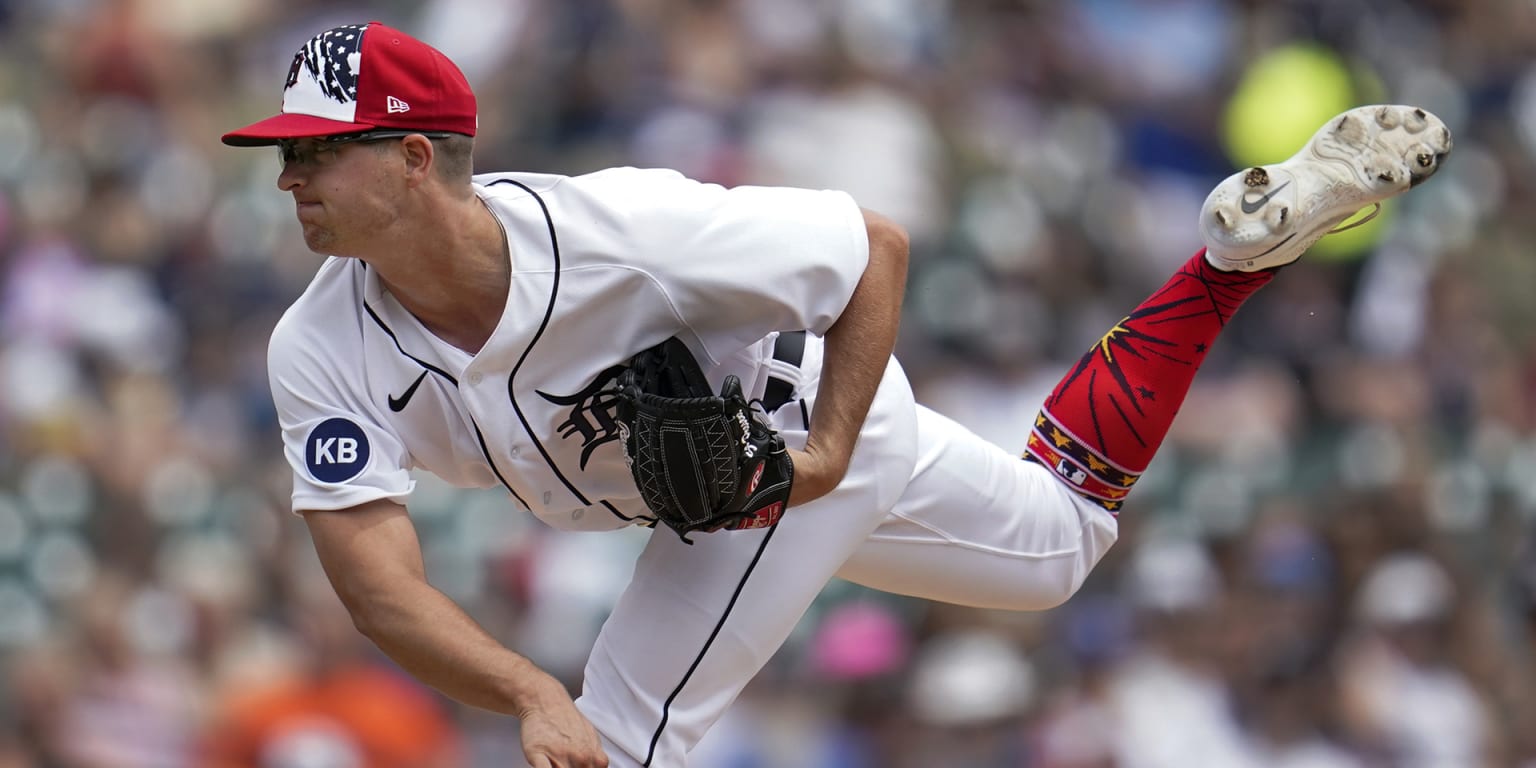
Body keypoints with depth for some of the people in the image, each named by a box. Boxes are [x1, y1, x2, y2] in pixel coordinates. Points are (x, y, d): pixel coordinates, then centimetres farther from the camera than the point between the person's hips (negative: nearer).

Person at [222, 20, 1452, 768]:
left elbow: (876, 248, -25)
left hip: (813, 422, -5)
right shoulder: (324, 353, -28)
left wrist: (827, 451, -30)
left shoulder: (616, 228, -38)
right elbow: (378, 581, -35)